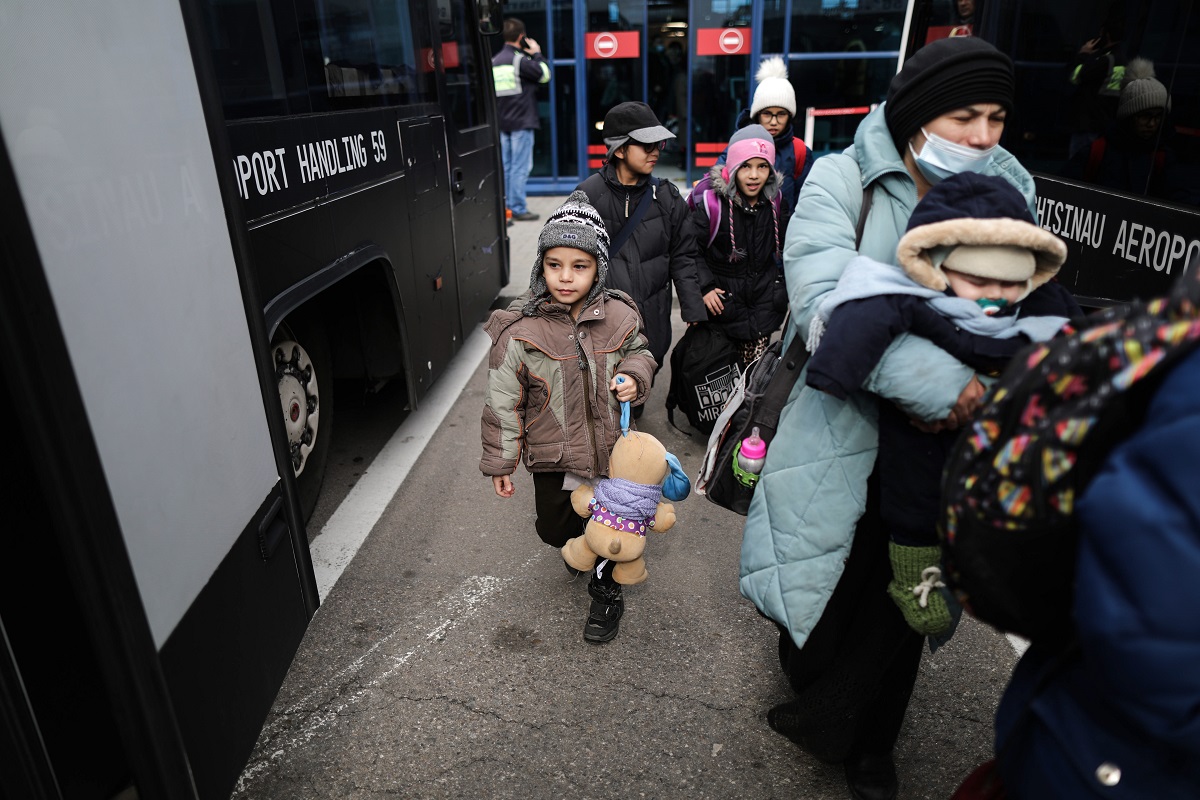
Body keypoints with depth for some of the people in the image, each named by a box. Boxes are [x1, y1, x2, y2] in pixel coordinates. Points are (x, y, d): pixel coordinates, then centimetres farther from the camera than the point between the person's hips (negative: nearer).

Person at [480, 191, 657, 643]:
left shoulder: (619, 316, -9)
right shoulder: (520, 331, -16)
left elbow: (638, 351, 13)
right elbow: (504, 401, -9)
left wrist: (634, 376, -11)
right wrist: (501, 462, -4)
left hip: (612, 449, 1)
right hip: (553, 457, -1)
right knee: (554, 530, 15)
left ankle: (605, 591, 41)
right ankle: (578, 544, 52)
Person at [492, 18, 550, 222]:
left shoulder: (494, 62, 11)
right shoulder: (520, 60, -11)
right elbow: (545, 74, -6)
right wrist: (537, 54, 6)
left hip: (503, 123, 7)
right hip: (522, 122, -7)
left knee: (506, 166, 10)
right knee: (520, 168, -5)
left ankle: (507, 206, 14)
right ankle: (518, 209, -4)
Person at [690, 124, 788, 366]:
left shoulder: (774, 200, 2)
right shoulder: (711, 201, -15)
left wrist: (781, 281, 16)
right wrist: (704, 287, -13)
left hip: (764, 301, 4)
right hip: (723, 301, -4)